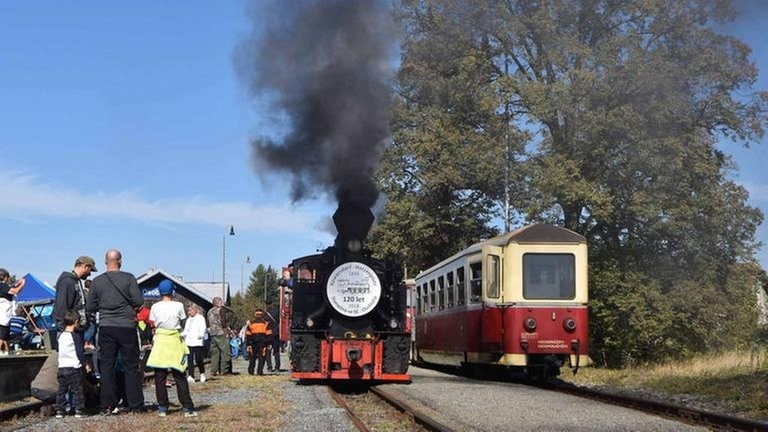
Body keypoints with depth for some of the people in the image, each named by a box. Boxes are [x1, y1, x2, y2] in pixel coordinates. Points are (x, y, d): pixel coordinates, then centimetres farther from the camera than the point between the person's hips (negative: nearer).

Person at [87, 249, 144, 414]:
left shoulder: (97, 281, 2)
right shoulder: (128, 278, -6)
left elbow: (91, 307, 6)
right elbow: (139, 301, -9)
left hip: (106, 328, 2)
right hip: (127, 326, -2)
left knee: (106, 366, 7)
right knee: (131, 367, 5)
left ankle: (108, 405, 5)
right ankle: (135, 404, 6)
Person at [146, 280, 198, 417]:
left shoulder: (155, 307, 1)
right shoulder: (178, 306, -2)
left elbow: (154, 325, 2)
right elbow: (182, 323, 4)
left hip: (160, 340, 0)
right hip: (175, 340, 0)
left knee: (160, 377, 6)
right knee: (179, 376, 4)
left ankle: (162, 408, 5)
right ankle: (187, 408, 3)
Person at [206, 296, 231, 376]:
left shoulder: (210, 311, 16)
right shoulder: (221, 309, -5)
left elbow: (208, 324, 18)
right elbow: (223, 321, -14)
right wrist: (226, 329, -5)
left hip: (212, 334, 7)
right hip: (221, 333, -7)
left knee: (214, 353, 8)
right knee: (225, 352, -5)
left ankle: (214, 370, 7)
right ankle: (224, 370, -10)